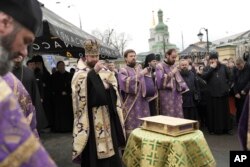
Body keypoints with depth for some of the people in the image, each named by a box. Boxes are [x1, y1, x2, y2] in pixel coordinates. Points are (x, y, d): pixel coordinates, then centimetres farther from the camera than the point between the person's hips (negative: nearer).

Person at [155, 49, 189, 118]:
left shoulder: (174, 66, 15)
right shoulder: (160, 66, -4)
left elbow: (179, 80, 19)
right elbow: (160, 80, -17)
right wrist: (171, 73, -15)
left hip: (176, 96, 6)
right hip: (166, 97, -6)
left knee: (178, 117, 5)